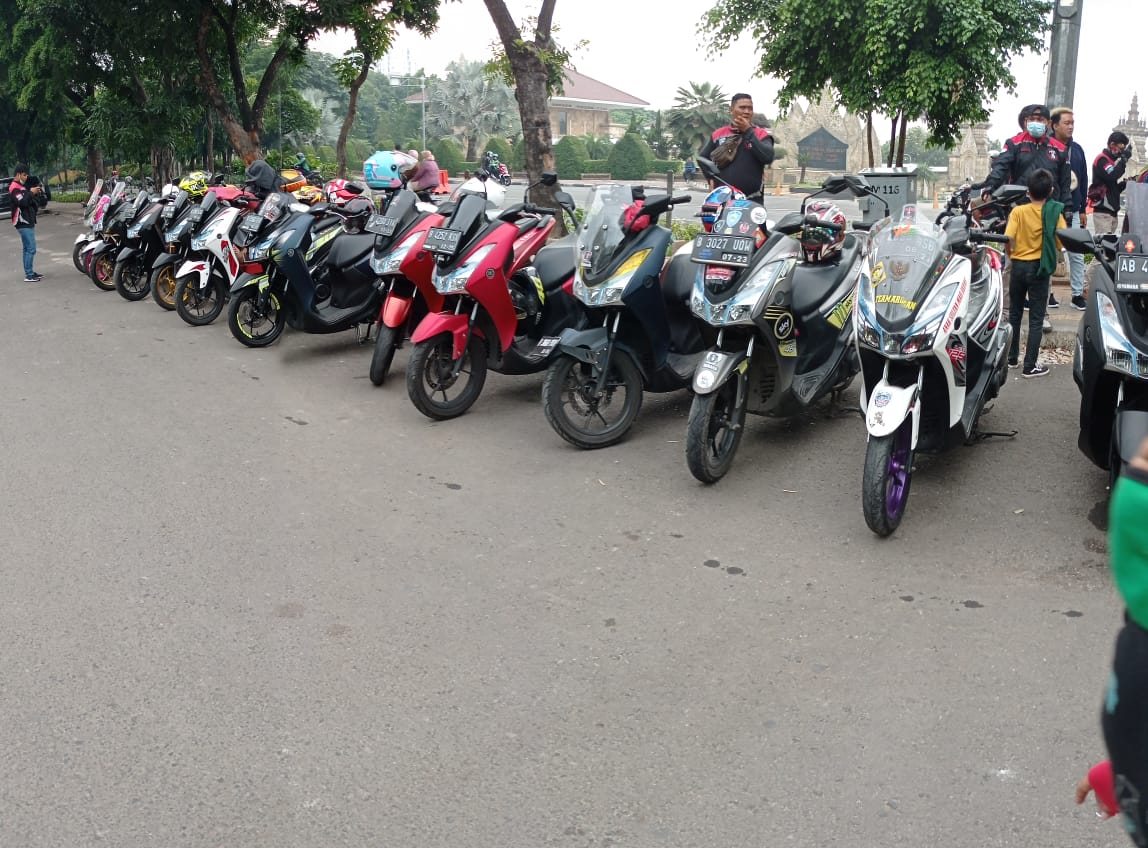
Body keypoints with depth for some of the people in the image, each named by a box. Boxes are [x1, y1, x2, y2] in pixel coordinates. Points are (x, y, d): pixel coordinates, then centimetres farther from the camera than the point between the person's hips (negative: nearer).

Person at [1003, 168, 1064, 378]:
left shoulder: (1018, 211, -7)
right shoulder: (1054, 213, -6)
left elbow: (1008, 239, -16)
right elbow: (1062, 242, -7)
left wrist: (1011, 253, 4)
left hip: (1018, 266, 1)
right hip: (1039, 268, -1)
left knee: (1014, 314, 17)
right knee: (1036, 319, 2)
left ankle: (1011, 356, 26)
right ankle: (1030, 366, 0)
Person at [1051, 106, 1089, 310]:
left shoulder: (1077, 150, 12)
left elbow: (1083, 181, 16)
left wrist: (1083, 209, 13)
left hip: (1073, 211, 5)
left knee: (1077, 254, 2)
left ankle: (1078, 294, 6)